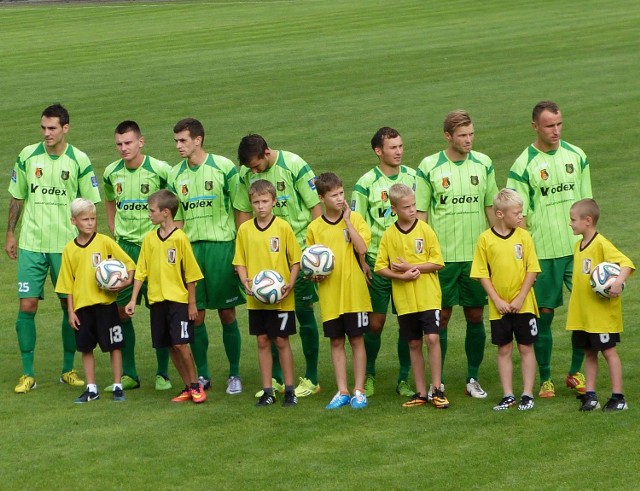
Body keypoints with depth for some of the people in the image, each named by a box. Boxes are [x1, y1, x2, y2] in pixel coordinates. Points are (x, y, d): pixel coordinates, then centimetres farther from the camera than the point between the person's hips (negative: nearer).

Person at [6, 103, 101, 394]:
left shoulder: (79, 161, -3)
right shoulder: (27, 156, 1)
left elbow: (90, 204, 3)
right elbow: (17, 197, 12)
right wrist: (10, 234, 11)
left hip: (68, 245, -1)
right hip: (31, 244, 1)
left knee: (70, 306, 4)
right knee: (27, 306, -5)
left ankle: (68, 370, 19)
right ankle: (28, 373, 4)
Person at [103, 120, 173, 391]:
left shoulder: (160, 170, -11)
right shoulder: (111, 173, 3)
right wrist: (115, 233, 15)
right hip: (124, 247, 4)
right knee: (120, 309, 2)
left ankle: (162, 373, 10)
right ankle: (128, 374, 11)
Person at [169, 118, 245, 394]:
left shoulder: (223, 167, -4)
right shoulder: (175, 175, 9)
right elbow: (176, 218, 13)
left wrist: (240, 247, -5)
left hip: (221, 245, -3)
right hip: (190, 247, 4)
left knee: (227, 313, 2)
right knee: (195, 314, 3)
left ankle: (234, 374, 13)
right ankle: (202, 375, 14)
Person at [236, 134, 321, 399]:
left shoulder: (294, 165, -13)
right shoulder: (247, 174, 1)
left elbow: (315, 206, -9)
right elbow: (243, 211, 10)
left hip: (299, 248, -4)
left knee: (304, 311, 0)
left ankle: (311, 379, 9)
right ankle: (276, 378, 15)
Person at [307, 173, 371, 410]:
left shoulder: (355, 218, -2)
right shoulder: (314, 228, 3)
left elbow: (362, 249, -16)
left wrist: (347, 220, -15)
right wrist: (315, 273, -7)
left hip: (354, 292, -2)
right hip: (330, 295, 2)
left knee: (356, 339, 3)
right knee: (336, 342, 6)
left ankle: (358, 390, 9)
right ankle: (342, 391, 13)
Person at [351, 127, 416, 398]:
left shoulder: (413, 177, 5)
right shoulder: (366, 183, -3)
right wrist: (361, 260, -7)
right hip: (378, 262, -2)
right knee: (375, 322, 2)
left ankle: (404, 379, 13)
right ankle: (368, 375, 20)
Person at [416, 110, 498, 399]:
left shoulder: (483, 164, 4)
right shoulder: (429, 167, -4)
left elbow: (491, 207, 10)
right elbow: (420, 212, -1)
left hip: (477, 254, 2)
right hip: (442, 255, -2)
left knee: (475, 316, 7)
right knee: (441, 317, 2)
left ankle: (473, 378, 18)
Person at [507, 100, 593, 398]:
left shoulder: (576, 156, 7)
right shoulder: (523, 166, -5)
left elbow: (586, 204, 13)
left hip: (578, 249, 3)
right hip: (543, 251, -3)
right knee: (544, 314, 3)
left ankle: (575, 372, 14)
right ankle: (545, 379, 13)